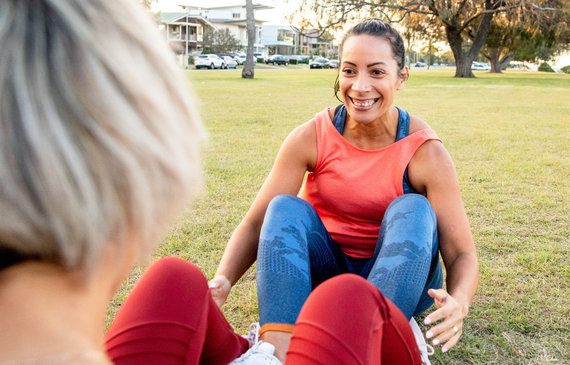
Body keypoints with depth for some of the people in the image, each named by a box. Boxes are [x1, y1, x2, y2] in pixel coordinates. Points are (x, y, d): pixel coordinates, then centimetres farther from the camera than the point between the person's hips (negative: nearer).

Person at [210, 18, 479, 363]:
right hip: (322, 272, 1)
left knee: (413, 210, -27)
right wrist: (224, 279, -33)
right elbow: (256, 223, -13)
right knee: (286, 209, -24)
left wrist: (458, 303, -41)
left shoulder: (425, 152, -15)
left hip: (397, 279, -1)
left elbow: (462, 254, -18)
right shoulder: (311, 137, -12)